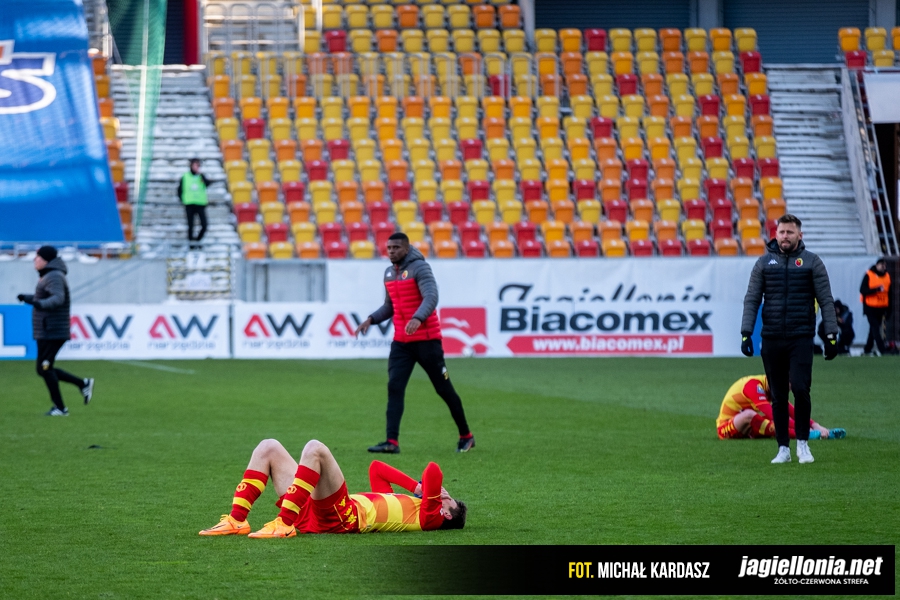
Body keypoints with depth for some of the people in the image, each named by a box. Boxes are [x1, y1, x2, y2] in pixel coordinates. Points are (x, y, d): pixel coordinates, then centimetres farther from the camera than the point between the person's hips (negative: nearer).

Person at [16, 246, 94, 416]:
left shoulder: (54, 277, -14)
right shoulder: (49, 276, 18)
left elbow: (58, 298, -32)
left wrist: (41, 304, -50)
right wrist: (27, 298, 48)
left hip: (52, 332, -10)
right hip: (45, 332, 10)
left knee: (45, 368, -9)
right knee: (44, 369, 12)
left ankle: (60, 408, -4)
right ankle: (83, 384, 15)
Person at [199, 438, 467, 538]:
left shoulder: (429, 515, 6)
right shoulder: (399, 503, 31)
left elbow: (433, 473, -11)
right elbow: (375, 468, 41)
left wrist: (423, 489, 11)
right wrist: (417, 487, 34)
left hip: (342, 517, -9)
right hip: (314, 512, 9)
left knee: (314, 448, -26)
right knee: (269, 448, 8)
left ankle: (284, 524, -30)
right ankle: (237, 520, -9)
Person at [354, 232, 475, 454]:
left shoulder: (419, 268, -12)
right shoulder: (389, 273, 11)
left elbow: (431, 298, -26)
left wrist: (418, 318, -43)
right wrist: (371, 319, 4)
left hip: (426, 339, -7)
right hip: (401, 342, 7)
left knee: (444, 389, 2)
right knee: (394, 388, -8)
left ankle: (466, 436, 17)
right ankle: (392, 441, -14)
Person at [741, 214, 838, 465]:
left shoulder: (812, 262, 3)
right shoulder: (764, 263, 8)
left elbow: (826, 301, 3)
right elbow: (751, 300, 8)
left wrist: (831, 335, -4)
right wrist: (746, 333, -1)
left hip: (801, 338, -2)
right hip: (771, 339, 2)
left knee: (800, 389, -14)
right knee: (778, 397, 5)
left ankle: (802, 443, 2)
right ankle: (783, 448, 13)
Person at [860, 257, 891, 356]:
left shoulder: (887, 276, 8)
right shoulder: (869, 275, -8)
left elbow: (889, 294, 12)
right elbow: (862, 290, -15)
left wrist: (888, 309, 9)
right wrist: (876, 289, -25)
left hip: (881, 308, 5)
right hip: (870, 307, -5)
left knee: (874, 329, 10)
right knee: (875, 329, -11)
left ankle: (867, 350, 20)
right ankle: (882, 350, -17)